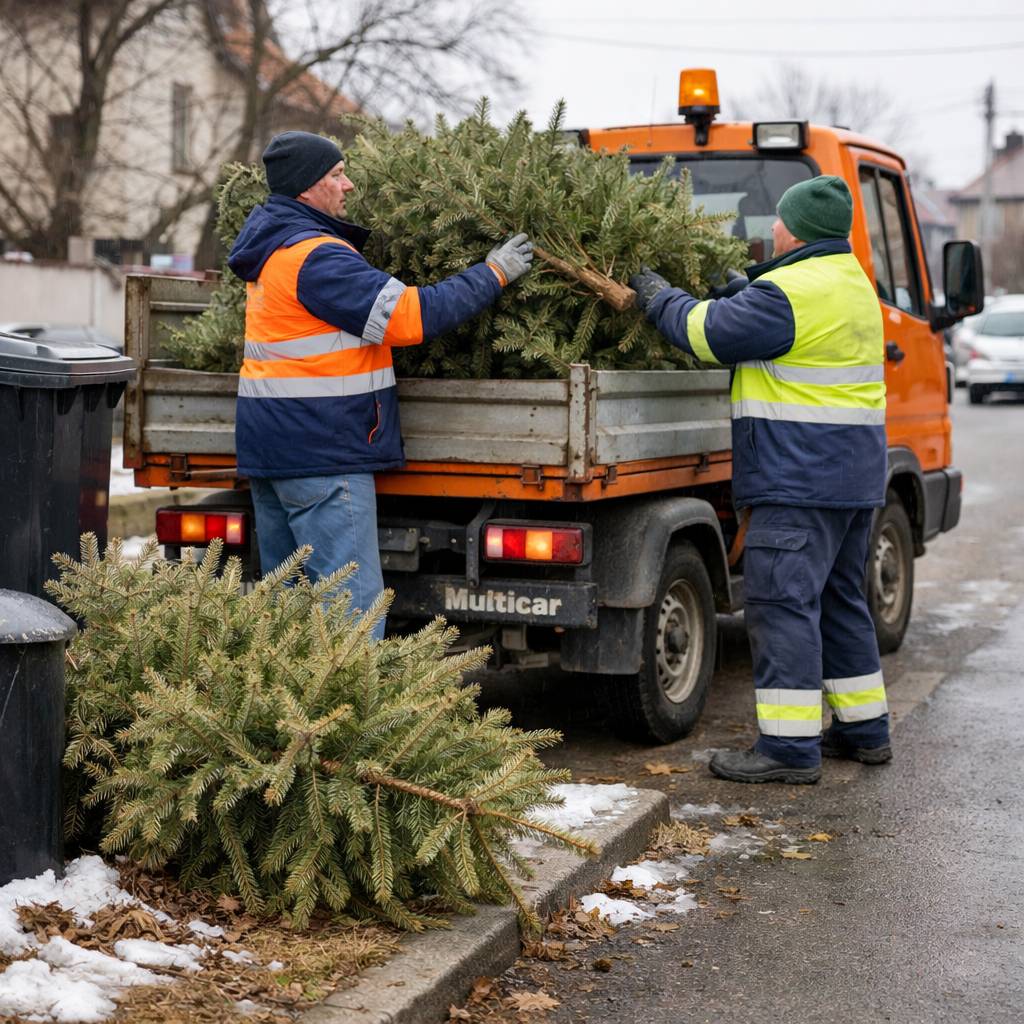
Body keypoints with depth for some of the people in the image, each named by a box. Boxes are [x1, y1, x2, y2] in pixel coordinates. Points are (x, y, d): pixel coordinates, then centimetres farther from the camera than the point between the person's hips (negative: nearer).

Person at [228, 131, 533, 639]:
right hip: (321, 454, -10)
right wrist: (493, 273, -10)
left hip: (270, 448, 10)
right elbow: (411, 315, -20)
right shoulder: (316, 258, -17)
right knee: (354, 605, -9)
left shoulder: (271, 248, 14)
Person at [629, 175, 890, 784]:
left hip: (798, 482, -10)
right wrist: (737, 292, 12)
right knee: (840, 601, 18)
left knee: (784, 603, -7)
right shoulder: (854, 283, 17)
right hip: (854, 479, 10)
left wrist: (658, 296, 4)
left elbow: (709, 334, -12)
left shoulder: (791, 292, -16)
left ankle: (791, 747, -6)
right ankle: (865, 729, 26)